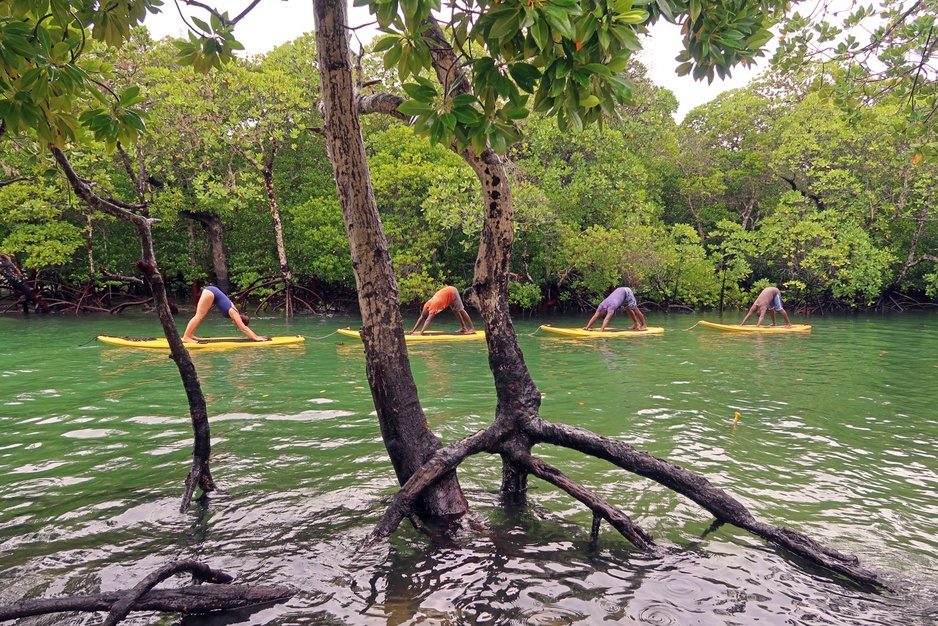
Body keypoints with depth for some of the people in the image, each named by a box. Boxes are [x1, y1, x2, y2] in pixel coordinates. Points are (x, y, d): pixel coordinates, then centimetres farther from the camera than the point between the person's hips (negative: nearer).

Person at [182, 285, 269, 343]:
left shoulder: (235, 313, 6)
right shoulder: (234, 314, -14)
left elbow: (244, 328, 13)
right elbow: (244, 328, -17)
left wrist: (256, 336, 11)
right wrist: (256, 338, -19)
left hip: (211, 291, 8)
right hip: (210, 292, -8)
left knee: (201, 316, 13)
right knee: (199, 316, -8)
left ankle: (190, 335, 19)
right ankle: (186, 337, -7)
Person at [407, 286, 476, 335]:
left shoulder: (433, 305, -32)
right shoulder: (426, 305, -11)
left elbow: (428, 320, -39)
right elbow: (421, 318, -7)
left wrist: (421, 332, -44)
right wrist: (413, 331, -12)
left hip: (452, 292, -7)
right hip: (448, 292, 7)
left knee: (461, 310, -6)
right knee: (455, 311, 13)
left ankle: (472, 329, -3)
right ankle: (464, 328, 22)